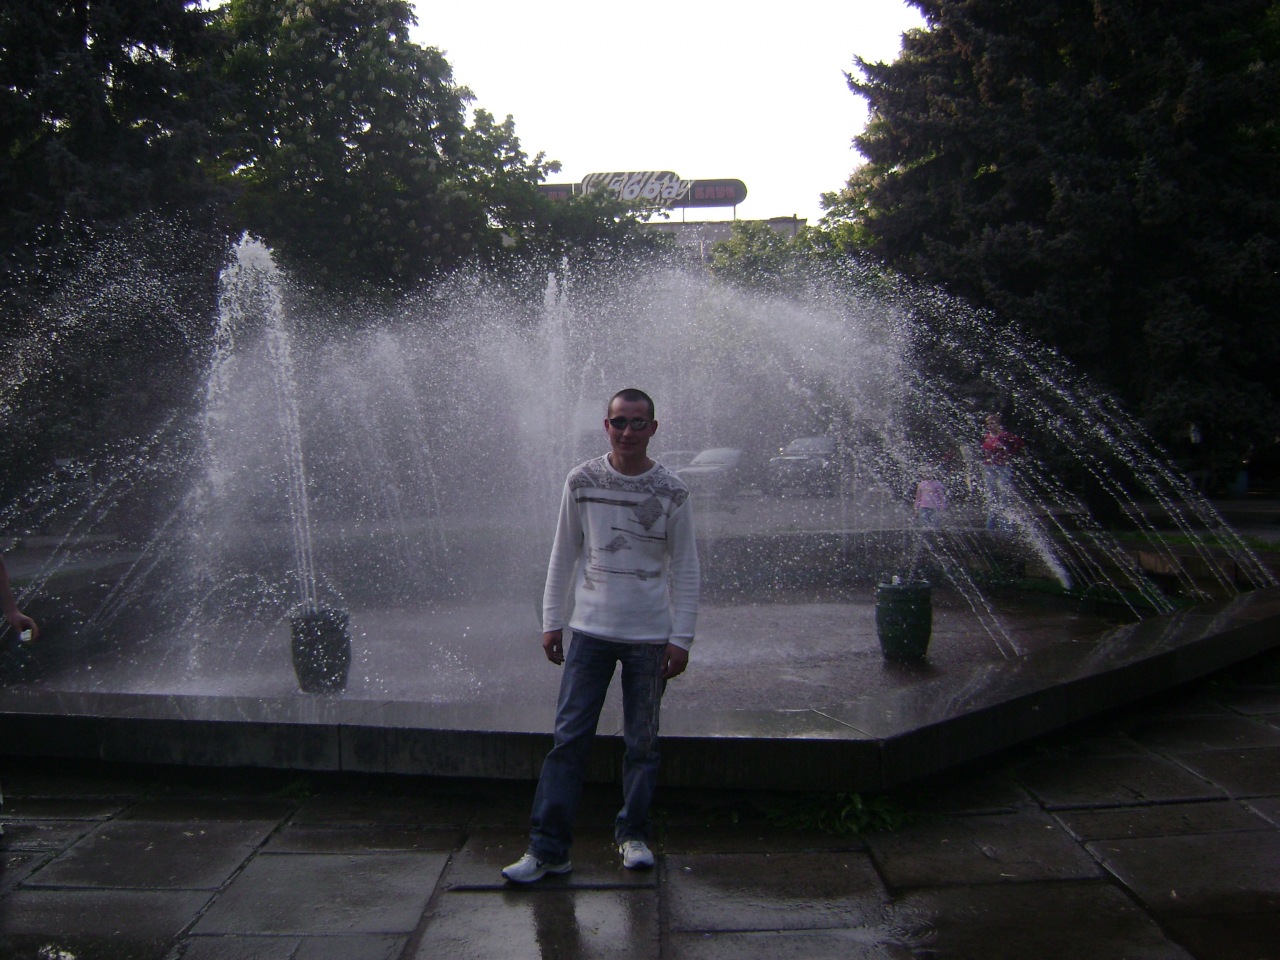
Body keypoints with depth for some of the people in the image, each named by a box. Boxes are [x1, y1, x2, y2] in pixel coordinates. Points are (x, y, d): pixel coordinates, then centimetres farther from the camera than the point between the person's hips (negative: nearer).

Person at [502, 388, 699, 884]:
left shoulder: (672, 491, -2)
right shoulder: (581, 481, 0)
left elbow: (685, 569, 1)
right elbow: (564, 555, 7)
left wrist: (681, 638, -2)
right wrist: (552, 620, 5)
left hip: (649, 636, 0)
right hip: (590, 629, 1)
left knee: (642, 742, 9)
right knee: (569, 738, -1)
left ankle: (633, 834, 26)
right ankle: (547, 847, 6)